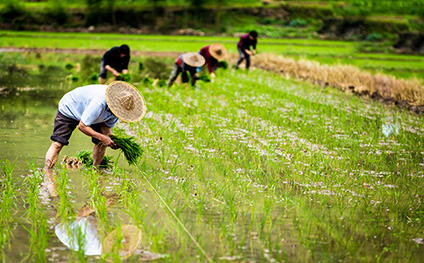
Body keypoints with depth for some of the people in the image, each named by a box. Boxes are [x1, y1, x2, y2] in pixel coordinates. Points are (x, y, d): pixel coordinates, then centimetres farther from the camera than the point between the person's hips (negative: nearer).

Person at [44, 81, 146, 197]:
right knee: (58, 143, -21)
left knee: (101, 143, -1)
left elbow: (107, 125, -4)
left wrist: (111, 139, -24)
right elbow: (82, 126, -35)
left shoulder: (116, 107, -19)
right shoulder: (99, 103, -44)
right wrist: (102, 137, -37)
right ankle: (47, 177, -22)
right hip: (68, 110, -7)